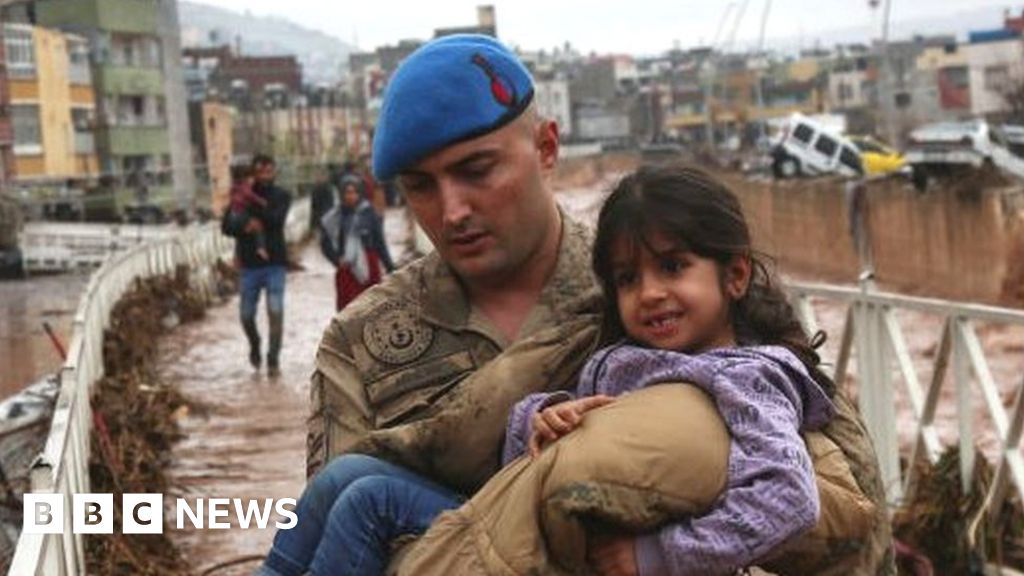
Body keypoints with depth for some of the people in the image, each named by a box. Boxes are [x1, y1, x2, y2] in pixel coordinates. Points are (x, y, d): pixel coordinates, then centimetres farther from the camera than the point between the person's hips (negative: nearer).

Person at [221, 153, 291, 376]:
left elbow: (276, 219, -18)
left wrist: (251, 204, -20)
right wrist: (245, 226, -25)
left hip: (274, 263, -1)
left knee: (276, 311, -12)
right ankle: (255, 347, 36)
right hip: (250, 265, 2)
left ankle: (273, 360, -4)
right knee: (246, 315, 7)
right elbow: (226, 226, -7)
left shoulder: (281, 197, 2)